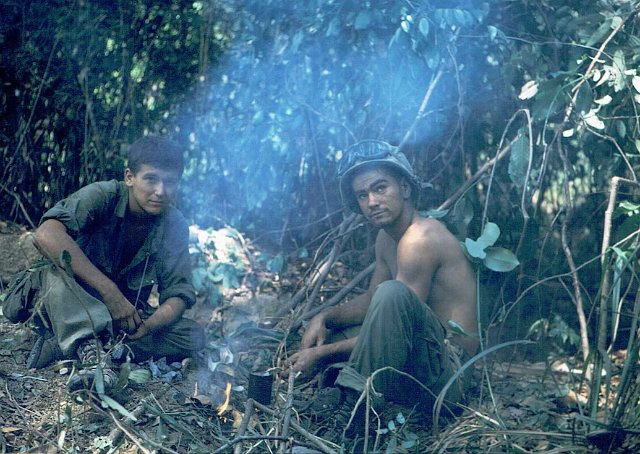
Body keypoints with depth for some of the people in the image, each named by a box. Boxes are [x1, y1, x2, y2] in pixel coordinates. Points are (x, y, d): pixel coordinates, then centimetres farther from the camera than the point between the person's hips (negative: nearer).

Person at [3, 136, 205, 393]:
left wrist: (146, 327, -33)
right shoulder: (103, 196, -20)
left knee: (194, 337, -20)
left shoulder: (175, 226, -7)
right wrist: (110, 292, -39)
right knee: (59, 268, -33)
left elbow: (179, 293, -10)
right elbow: (45, 235, -37)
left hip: (126, 312, 4)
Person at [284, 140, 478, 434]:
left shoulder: (421, 238, -17)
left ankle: (352, 400, -25)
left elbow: (393, 330, -20)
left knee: (393, 292, -33)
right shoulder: (386, 238, 11)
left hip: (447, 374, -10)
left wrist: (322, 354, -15)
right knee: (324, 333, 16)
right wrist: (325, 318, 2)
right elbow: (371, 300, 20)